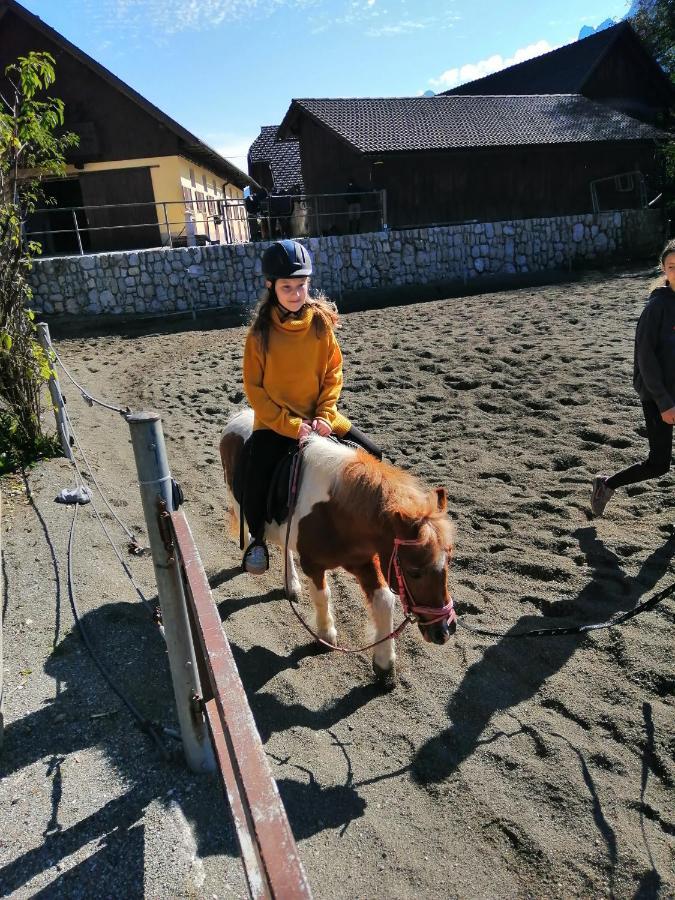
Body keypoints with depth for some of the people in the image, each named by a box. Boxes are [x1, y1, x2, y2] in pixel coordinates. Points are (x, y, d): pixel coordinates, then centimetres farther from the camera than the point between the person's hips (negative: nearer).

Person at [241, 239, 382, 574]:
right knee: (255, 480, -20)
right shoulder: (261, 332, -10)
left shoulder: (321, 322, -4)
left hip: (318, 416, 3)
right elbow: (254, 387, -9)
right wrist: (289, 425, -16)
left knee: (371, 455, -2)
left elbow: (333, 373, 1)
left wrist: (324, 415, -12)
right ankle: (257, 539, 9)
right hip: (275, 422, -2)